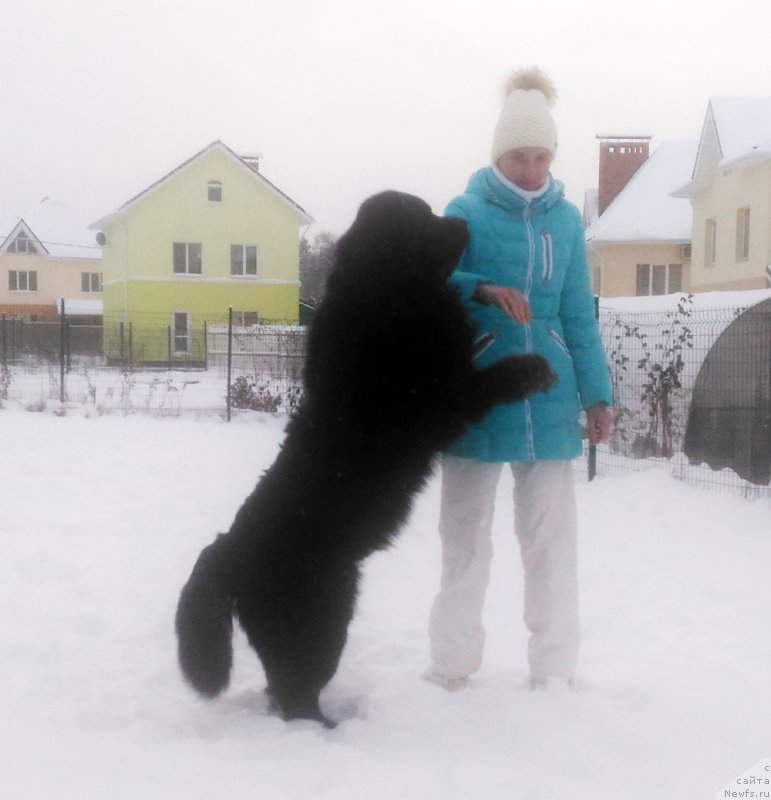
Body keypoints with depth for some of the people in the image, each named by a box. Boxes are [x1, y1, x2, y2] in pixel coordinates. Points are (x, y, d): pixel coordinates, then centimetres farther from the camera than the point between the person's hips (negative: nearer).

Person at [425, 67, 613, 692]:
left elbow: (578, 314, 11)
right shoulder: (466, 210, 0)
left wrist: (597, 394, 7)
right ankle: (452, 664, 18)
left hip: (549, 399, 2)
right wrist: (483, 290, -30)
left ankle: (553, 672, 15)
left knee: (552, 535, 4)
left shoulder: (566, 218, 8)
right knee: (465, 533, 6)